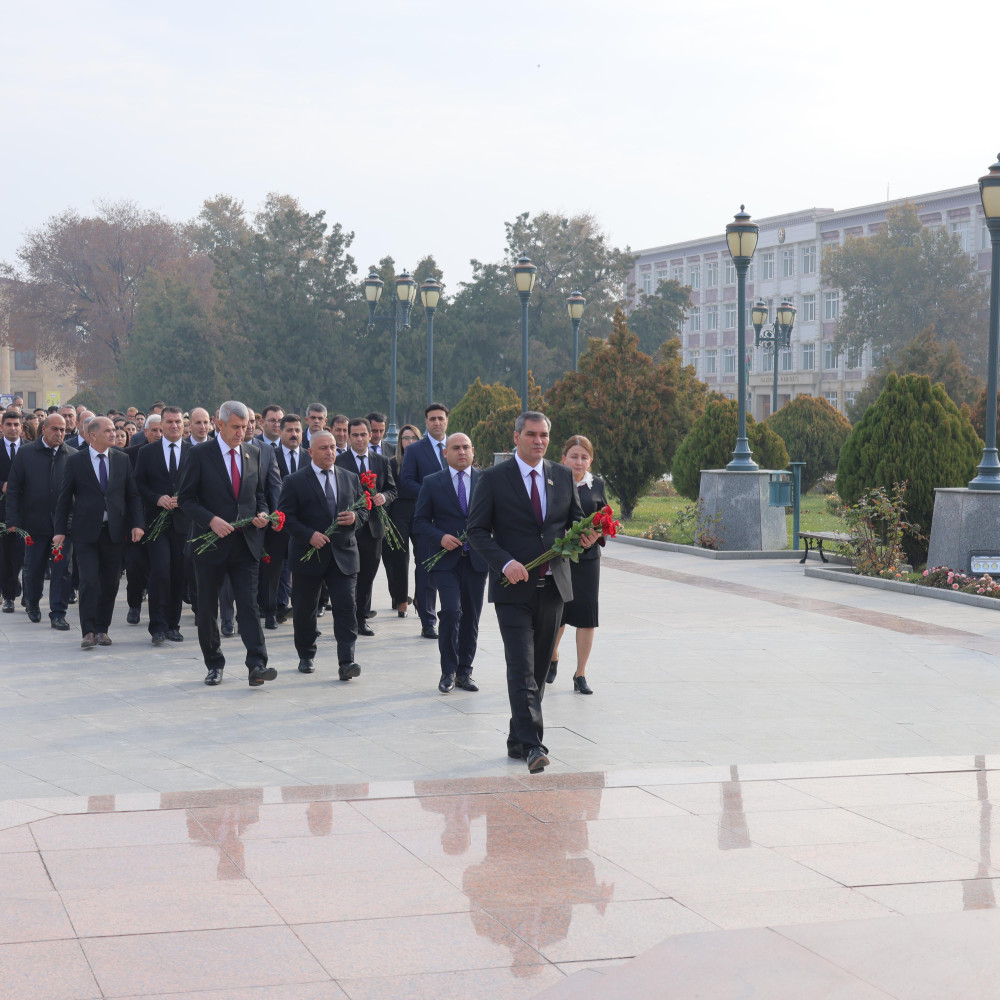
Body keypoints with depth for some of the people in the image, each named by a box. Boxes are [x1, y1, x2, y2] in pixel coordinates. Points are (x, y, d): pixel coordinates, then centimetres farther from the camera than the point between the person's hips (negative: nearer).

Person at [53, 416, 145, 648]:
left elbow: (133, 495, 9)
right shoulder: (75, 461, 0)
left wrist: (137, 524, -2)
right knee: (89, 581, -9)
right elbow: (64, 497, 3)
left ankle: (102, 629, 17)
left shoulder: (122, 460, 7)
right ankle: (88, 631, -5)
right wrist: (60, 530, -2)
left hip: (114, 531, 3)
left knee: (110, 583, 6)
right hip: (86, 531, -3)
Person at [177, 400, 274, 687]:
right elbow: (185, 498, -5)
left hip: (246, 543, 2)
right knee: (207, 608, 7)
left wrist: (262, 513, -2)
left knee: (249, 604, -9)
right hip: (211, 542, -2)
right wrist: (211, 520, -18)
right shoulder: (200, 454, -4)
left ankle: (257, 665, -16)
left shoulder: (253, 454, 10)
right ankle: (214, 664, 21)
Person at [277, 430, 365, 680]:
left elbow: (364, 510, 15)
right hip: (308, 554, -2)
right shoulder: (295, 481, -2)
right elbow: (286, 516, -7)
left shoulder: (350, 479, 10)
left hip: (343, 555, 2)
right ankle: (306, 656, 27)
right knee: (304, 610, 9)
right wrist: (309, 535, -19)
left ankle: (346, 662, -12)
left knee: (346, 608, -9)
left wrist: (355, 518, -9)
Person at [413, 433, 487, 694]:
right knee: (451, 612, -15)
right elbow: (420, 521, 5)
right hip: (446, 559, -2)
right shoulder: (432, 483, 4)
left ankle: (464, 670, 19)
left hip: (476, 559, 2)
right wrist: (440, 537, -12)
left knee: (471, 617, 7)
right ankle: (448, 671, -3)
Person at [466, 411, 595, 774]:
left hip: (553, 587, 5)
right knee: (521, 668, -14)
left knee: (539, 669, 10)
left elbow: (575, 520, 17)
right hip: (514, 587, -5)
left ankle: (518, 740, 22)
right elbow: (477, 530, -3)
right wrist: (505, 562, -17)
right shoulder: (494, 478, -2)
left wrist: (586, 537, -6)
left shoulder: (563, 476, 10)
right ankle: (532, 745, -19)